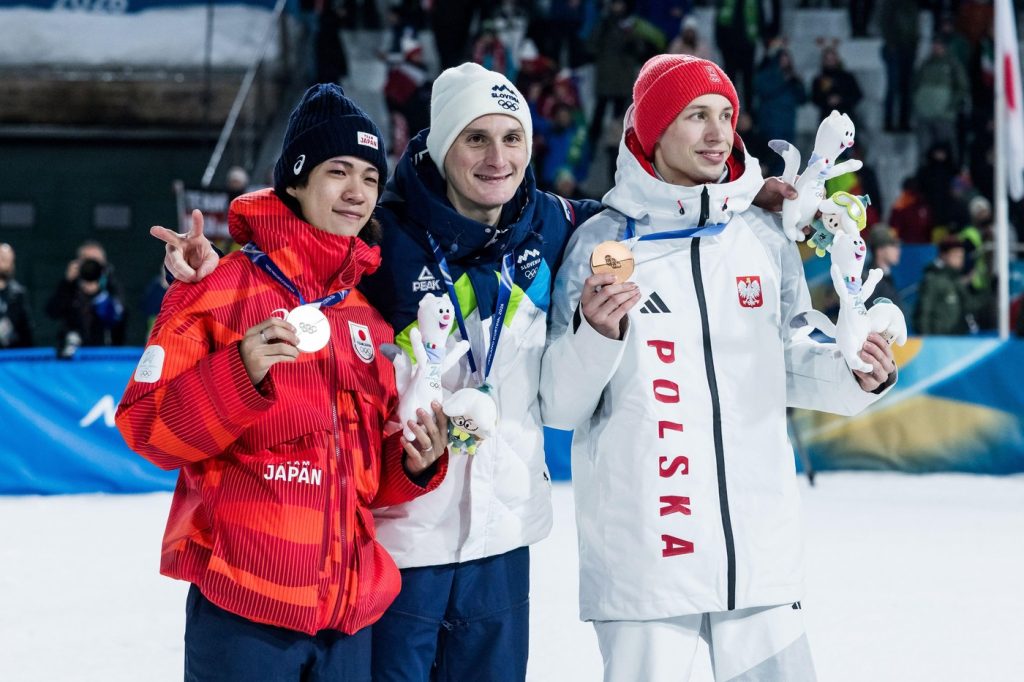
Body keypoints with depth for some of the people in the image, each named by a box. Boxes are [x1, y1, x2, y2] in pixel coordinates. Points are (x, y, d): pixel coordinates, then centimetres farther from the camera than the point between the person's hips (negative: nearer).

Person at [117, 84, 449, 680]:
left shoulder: (370, 317, 14)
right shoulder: (224, 287, -3)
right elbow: (144, 425, -8)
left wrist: (415, 463, 0)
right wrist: (241, 373, -22)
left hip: (350, 613, 6)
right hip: (244, 609, -6)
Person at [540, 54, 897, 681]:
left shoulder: (765, 237, 7)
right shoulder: (602, 242, -3)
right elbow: (559, 408, -3)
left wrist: (855, 377, -2)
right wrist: (596, 336, -22)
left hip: (761, 551, 3)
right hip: (643, 553, -3)